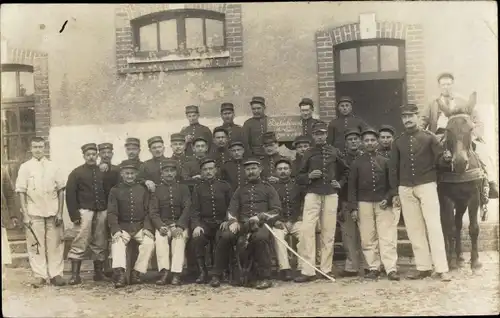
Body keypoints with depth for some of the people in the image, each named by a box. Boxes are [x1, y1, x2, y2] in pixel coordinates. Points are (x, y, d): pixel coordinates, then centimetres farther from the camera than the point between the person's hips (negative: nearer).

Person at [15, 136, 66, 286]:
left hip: (53, 213, 1)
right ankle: (40, 275, 11)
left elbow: (61, 191, 5)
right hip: (34, 213, -1)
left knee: (55, 244, 3)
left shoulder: (53, 167, 3)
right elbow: (21, 192, 1)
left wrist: (60, 212, -1)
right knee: (36, 245, 3)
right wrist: (25, 215, -5)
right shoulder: (25, 167, 1)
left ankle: (56, 274, 10)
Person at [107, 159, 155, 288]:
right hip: (122, 227, -1)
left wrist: (147, 228, -10)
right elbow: (112, 213, -1)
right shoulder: (115, 190, 6)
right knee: (117, 242, -30)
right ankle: (119, 274, -40)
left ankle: (137, 273, -20)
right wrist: (116, 230, -17)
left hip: (140, 226, 1)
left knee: (149, 242, -26)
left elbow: (148, 211, 7)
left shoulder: (143, 189, 10)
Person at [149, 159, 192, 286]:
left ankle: (176, 273, -38)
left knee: (179, 238, -32)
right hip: (163, 224, 1)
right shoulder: (157, 189, 11)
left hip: (180, 224, -1)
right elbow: (153, 212, 3)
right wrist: (160, 226, -16)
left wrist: (179, 227, -18)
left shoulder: (183, 188, 9)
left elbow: (187, 208, -2)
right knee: (160, 238, -31)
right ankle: (164, 271, -35)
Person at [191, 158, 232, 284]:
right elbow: (194, 210, 4)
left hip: (222, 222, -1)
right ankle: (203, 272, -18)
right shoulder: (198, 188, 12)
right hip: (205, 223, 1)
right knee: (197, 238, -30)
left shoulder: (224, 186, 11)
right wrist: (196, 226, -14)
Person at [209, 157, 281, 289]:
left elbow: (276, 210, 4)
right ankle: (216, 275, -13)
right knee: (225, 236, -27)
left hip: (262, 224, -3)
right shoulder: (240, 190, 24)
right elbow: (232, 209, 13)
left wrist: (260, 217, -13)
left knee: (260, 237, -38)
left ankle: (264, 278, -26)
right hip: (242, 224, 3)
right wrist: (233, 221, -9)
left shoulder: (268, 188, 14)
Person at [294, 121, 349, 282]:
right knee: (307, 230, -11)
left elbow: (345, 171, 24)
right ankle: (307, 271, -9)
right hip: (312, 195, -1)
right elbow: (299, 178, 10)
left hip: (330, 195, 1)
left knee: (329, 232, 3)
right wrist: (309, 176, -9)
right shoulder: (308, 153, 9)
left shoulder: (334, 152, 11)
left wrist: (340, 183, 9)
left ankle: (326, 269, 12)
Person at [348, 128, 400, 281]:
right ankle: (374, 268, 8)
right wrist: (353, 207, -1)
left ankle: (391, 269, -7)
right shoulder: (357, 163, 8)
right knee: (368, 239, 1)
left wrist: (388, 198, -6)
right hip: (364, 204, 1)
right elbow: (352, 186, 6)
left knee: (387, 237, -6)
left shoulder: (385, 161, 9)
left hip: (383, 203, -1)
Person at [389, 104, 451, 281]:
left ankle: (442, 269, -4)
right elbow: (393, 168, 10)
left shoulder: (429, 137, 2)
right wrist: (395, 192, 7)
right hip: (405, 189, 3)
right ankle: (423, 267, 10)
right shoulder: (398, 142, 9)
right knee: (414, 229, 4)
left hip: (426, 186, -3)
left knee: (433, 226, -6)